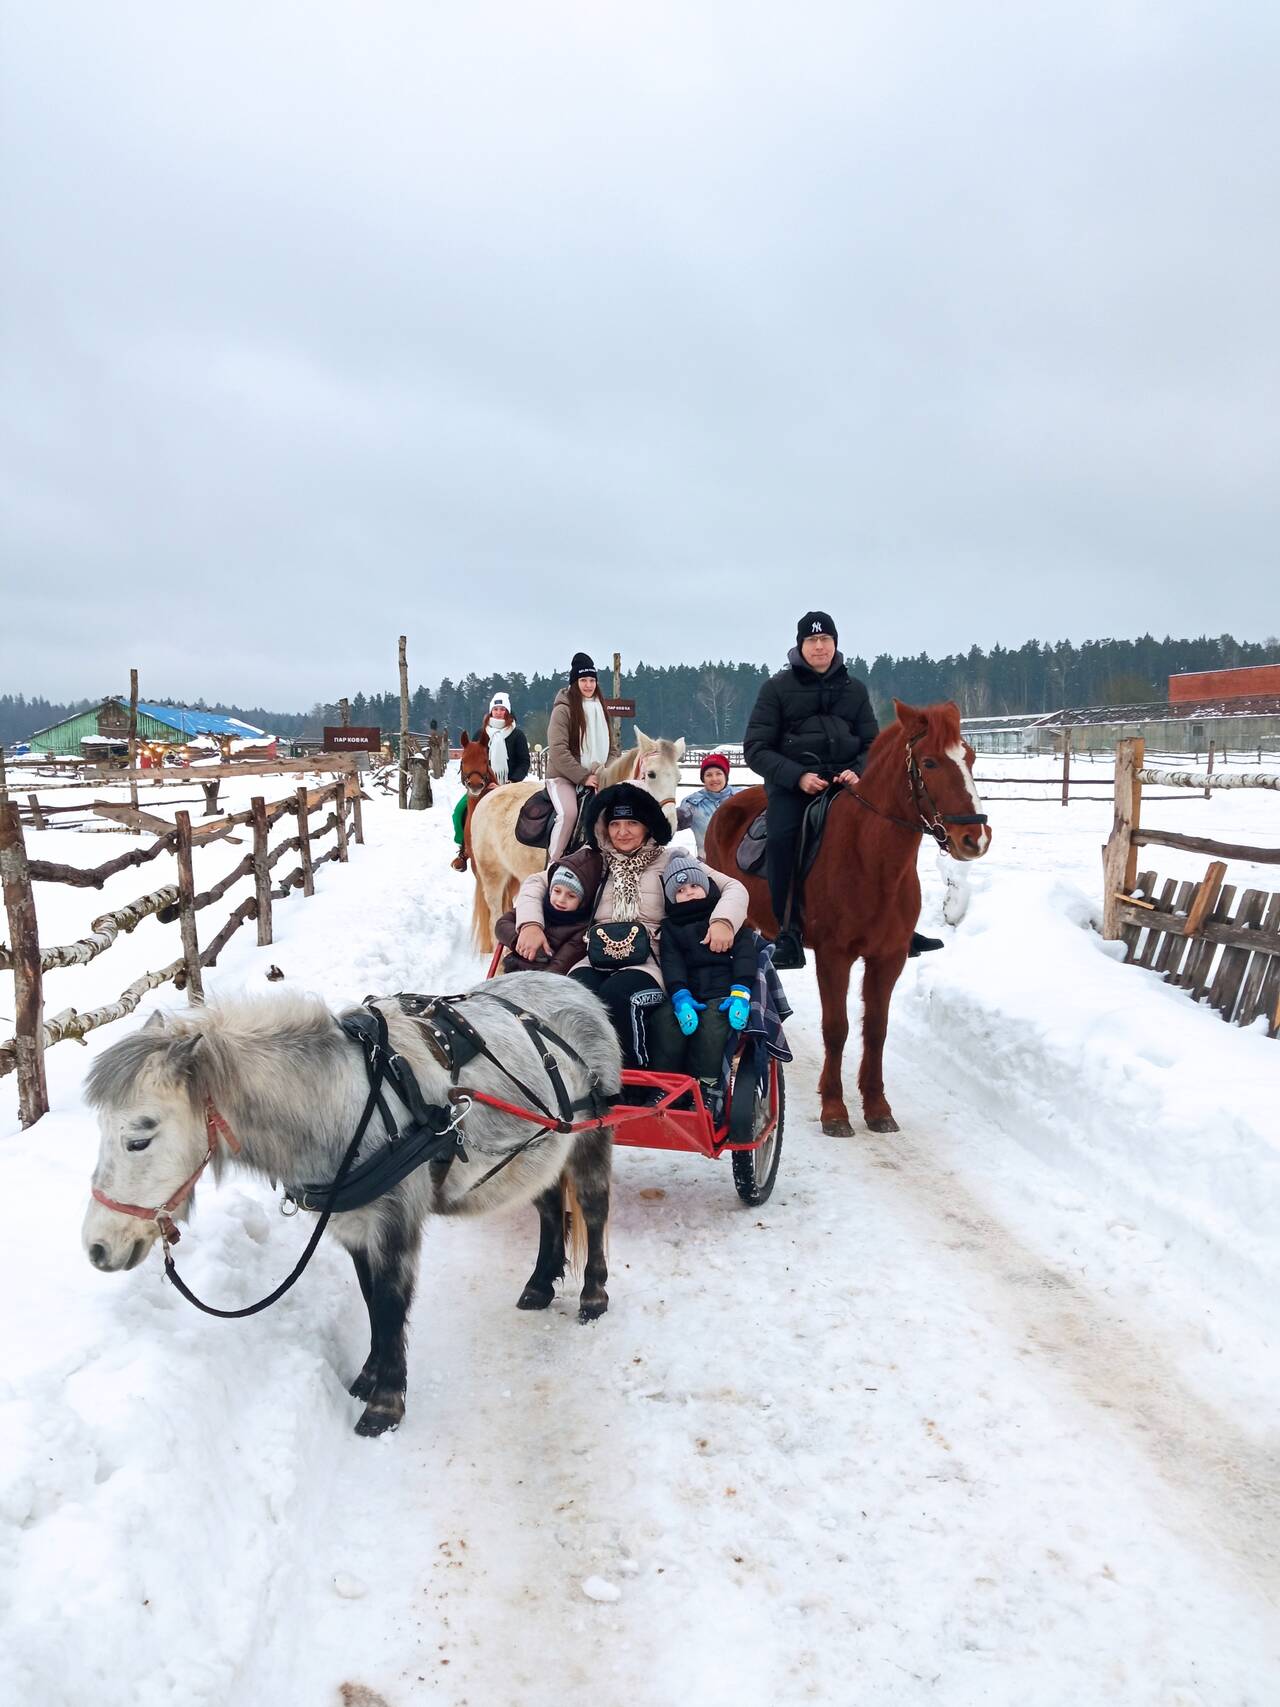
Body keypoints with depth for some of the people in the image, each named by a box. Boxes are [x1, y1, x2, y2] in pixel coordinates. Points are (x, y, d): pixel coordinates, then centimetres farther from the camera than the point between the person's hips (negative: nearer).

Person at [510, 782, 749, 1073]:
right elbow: (536, 882, 21)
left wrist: (723, 920, -14)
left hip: (649, 962, -2)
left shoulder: (670, 862, 12)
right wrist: (531, 923, 1)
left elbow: (733, 888, 8)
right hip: (597, 959, 2)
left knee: (616, 993, -35)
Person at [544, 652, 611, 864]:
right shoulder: (564, 709, -9)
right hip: (563, 777, -6)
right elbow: (558, 751, -16)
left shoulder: (599, 709, 12)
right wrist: (583, 777, -17)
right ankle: (552, 865, -17)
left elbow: (610, 747, 17)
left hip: (593, 777, 6)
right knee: (569, 813, -29)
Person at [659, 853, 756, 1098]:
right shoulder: (671, 926, 20)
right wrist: (680, 997, -14)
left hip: (723, 990, -3)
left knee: (711, 1025, -28)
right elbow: (671, 961, 4)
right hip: (689, 992, 3)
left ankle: (706, 1088, -26)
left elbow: (744, 952, 2)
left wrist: (740, 993, -14)